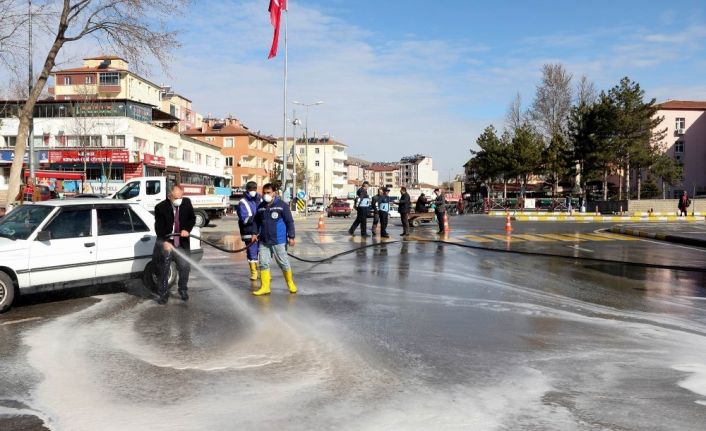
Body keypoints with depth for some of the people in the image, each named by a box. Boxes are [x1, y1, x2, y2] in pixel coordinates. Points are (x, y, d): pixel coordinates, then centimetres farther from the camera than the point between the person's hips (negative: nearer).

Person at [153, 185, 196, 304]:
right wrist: (165, 242, -28)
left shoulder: (187, 203, -3)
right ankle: (164, 294, 17)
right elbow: (159, 227, -15)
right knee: (163, 270, 4)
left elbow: (192, 218, 7)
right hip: (166, 243, -2)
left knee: (185, 267, 2)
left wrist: (187, 229, -13)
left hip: (182, 243, 2)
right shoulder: (161, 207, -13)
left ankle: (183, 289, 24)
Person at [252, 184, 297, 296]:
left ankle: (291, 284, 23)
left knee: (283, 263, 5)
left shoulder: (282, 205, -6)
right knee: (263, 263, 3)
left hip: (279, 241, -4)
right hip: (263, 241, 4)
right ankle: (265, 287, 11)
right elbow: (257, 221, 21)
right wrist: (255, 233, 10)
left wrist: (291, 237, -9)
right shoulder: (261, 207, 9)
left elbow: (290, 222, -6)